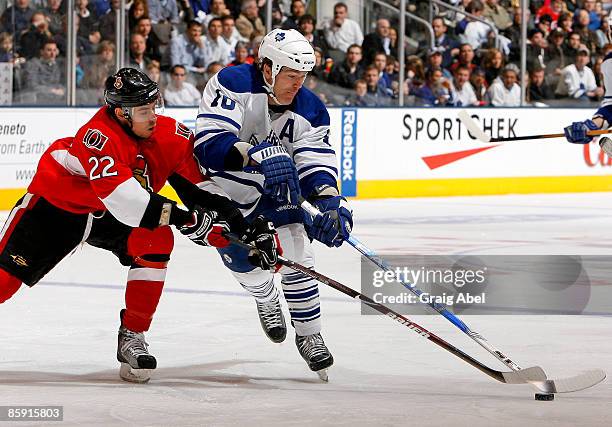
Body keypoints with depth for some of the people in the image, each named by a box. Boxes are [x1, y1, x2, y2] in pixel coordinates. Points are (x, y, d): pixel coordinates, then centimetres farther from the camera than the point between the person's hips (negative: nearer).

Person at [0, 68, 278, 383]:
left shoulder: (171, 135, -19)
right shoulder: (99, 136, -36)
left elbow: (202, 188, -13)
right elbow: (120, 195, -47)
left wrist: (252, 230, -20)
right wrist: (181, 218, -52)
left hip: (111, 216, 5)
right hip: (57, 202, -5)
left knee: (157, 241, -20)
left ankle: (132, 337, -9)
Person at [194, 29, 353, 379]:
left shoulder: (311, 110, -14)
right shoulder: (232, 84, -27)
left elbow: (317, 165, -16)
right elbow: (210, 143, -36)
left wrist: (331, 203, -37)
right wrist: (259, 154, -51)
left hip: (280, 183, 3)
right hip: (227, 182, -3)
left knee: (297, 254, -13)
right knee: (239, 256, -6)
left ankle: (309, 335, 4)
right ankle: (266, 298, 33)